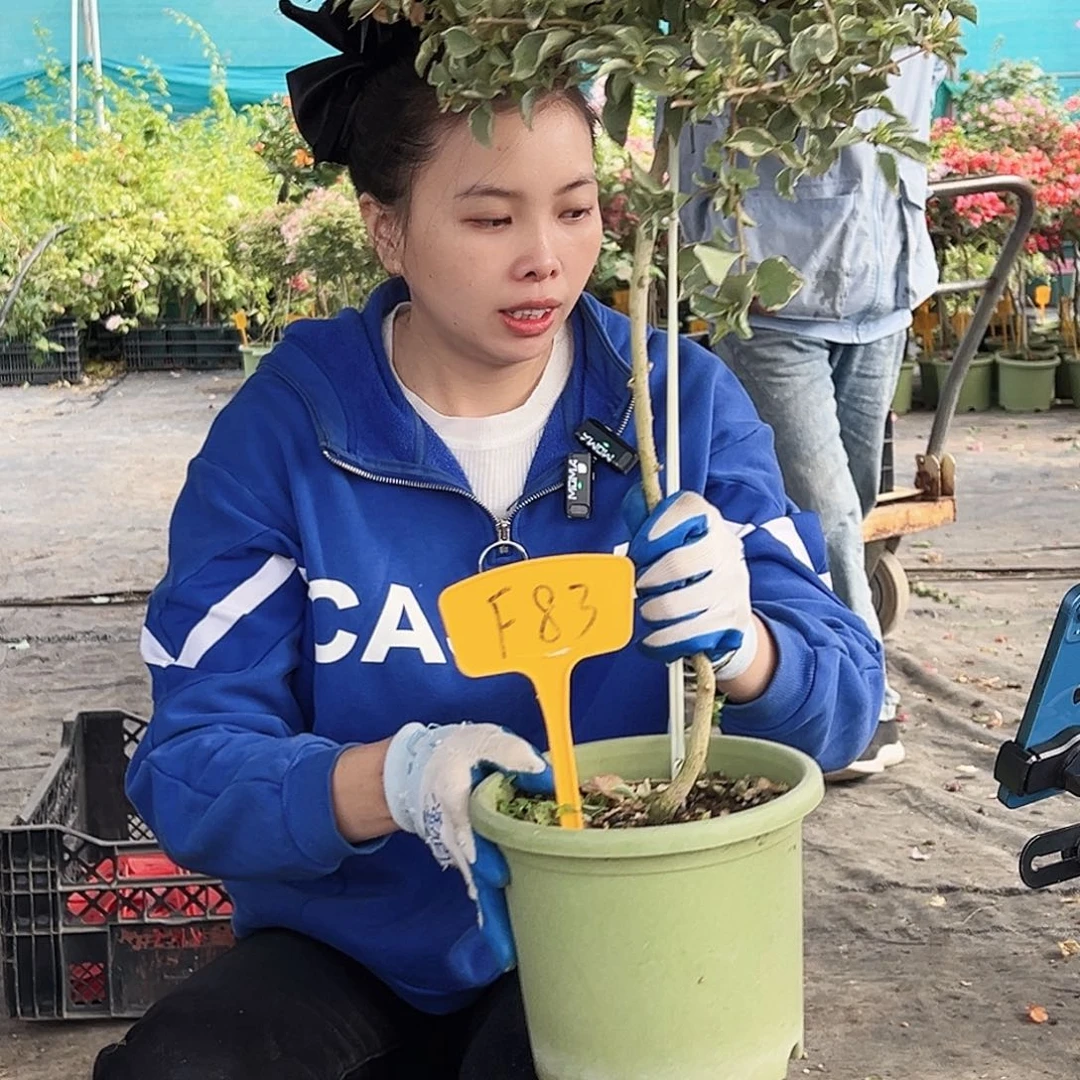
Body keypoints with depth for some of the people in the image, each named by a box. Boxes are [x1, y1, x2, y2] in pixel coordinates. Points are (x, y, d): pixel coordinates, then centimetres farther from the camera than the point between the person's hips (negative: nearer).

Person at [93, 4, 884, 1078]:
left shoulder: (684, 399, -4)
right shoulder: (283, 430, -8)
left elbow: (844, 695, -7)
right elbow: (191, 769, -13)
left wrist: (742, 646, -31)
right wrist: (391, 780, -34)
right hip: (353, 943, 1)